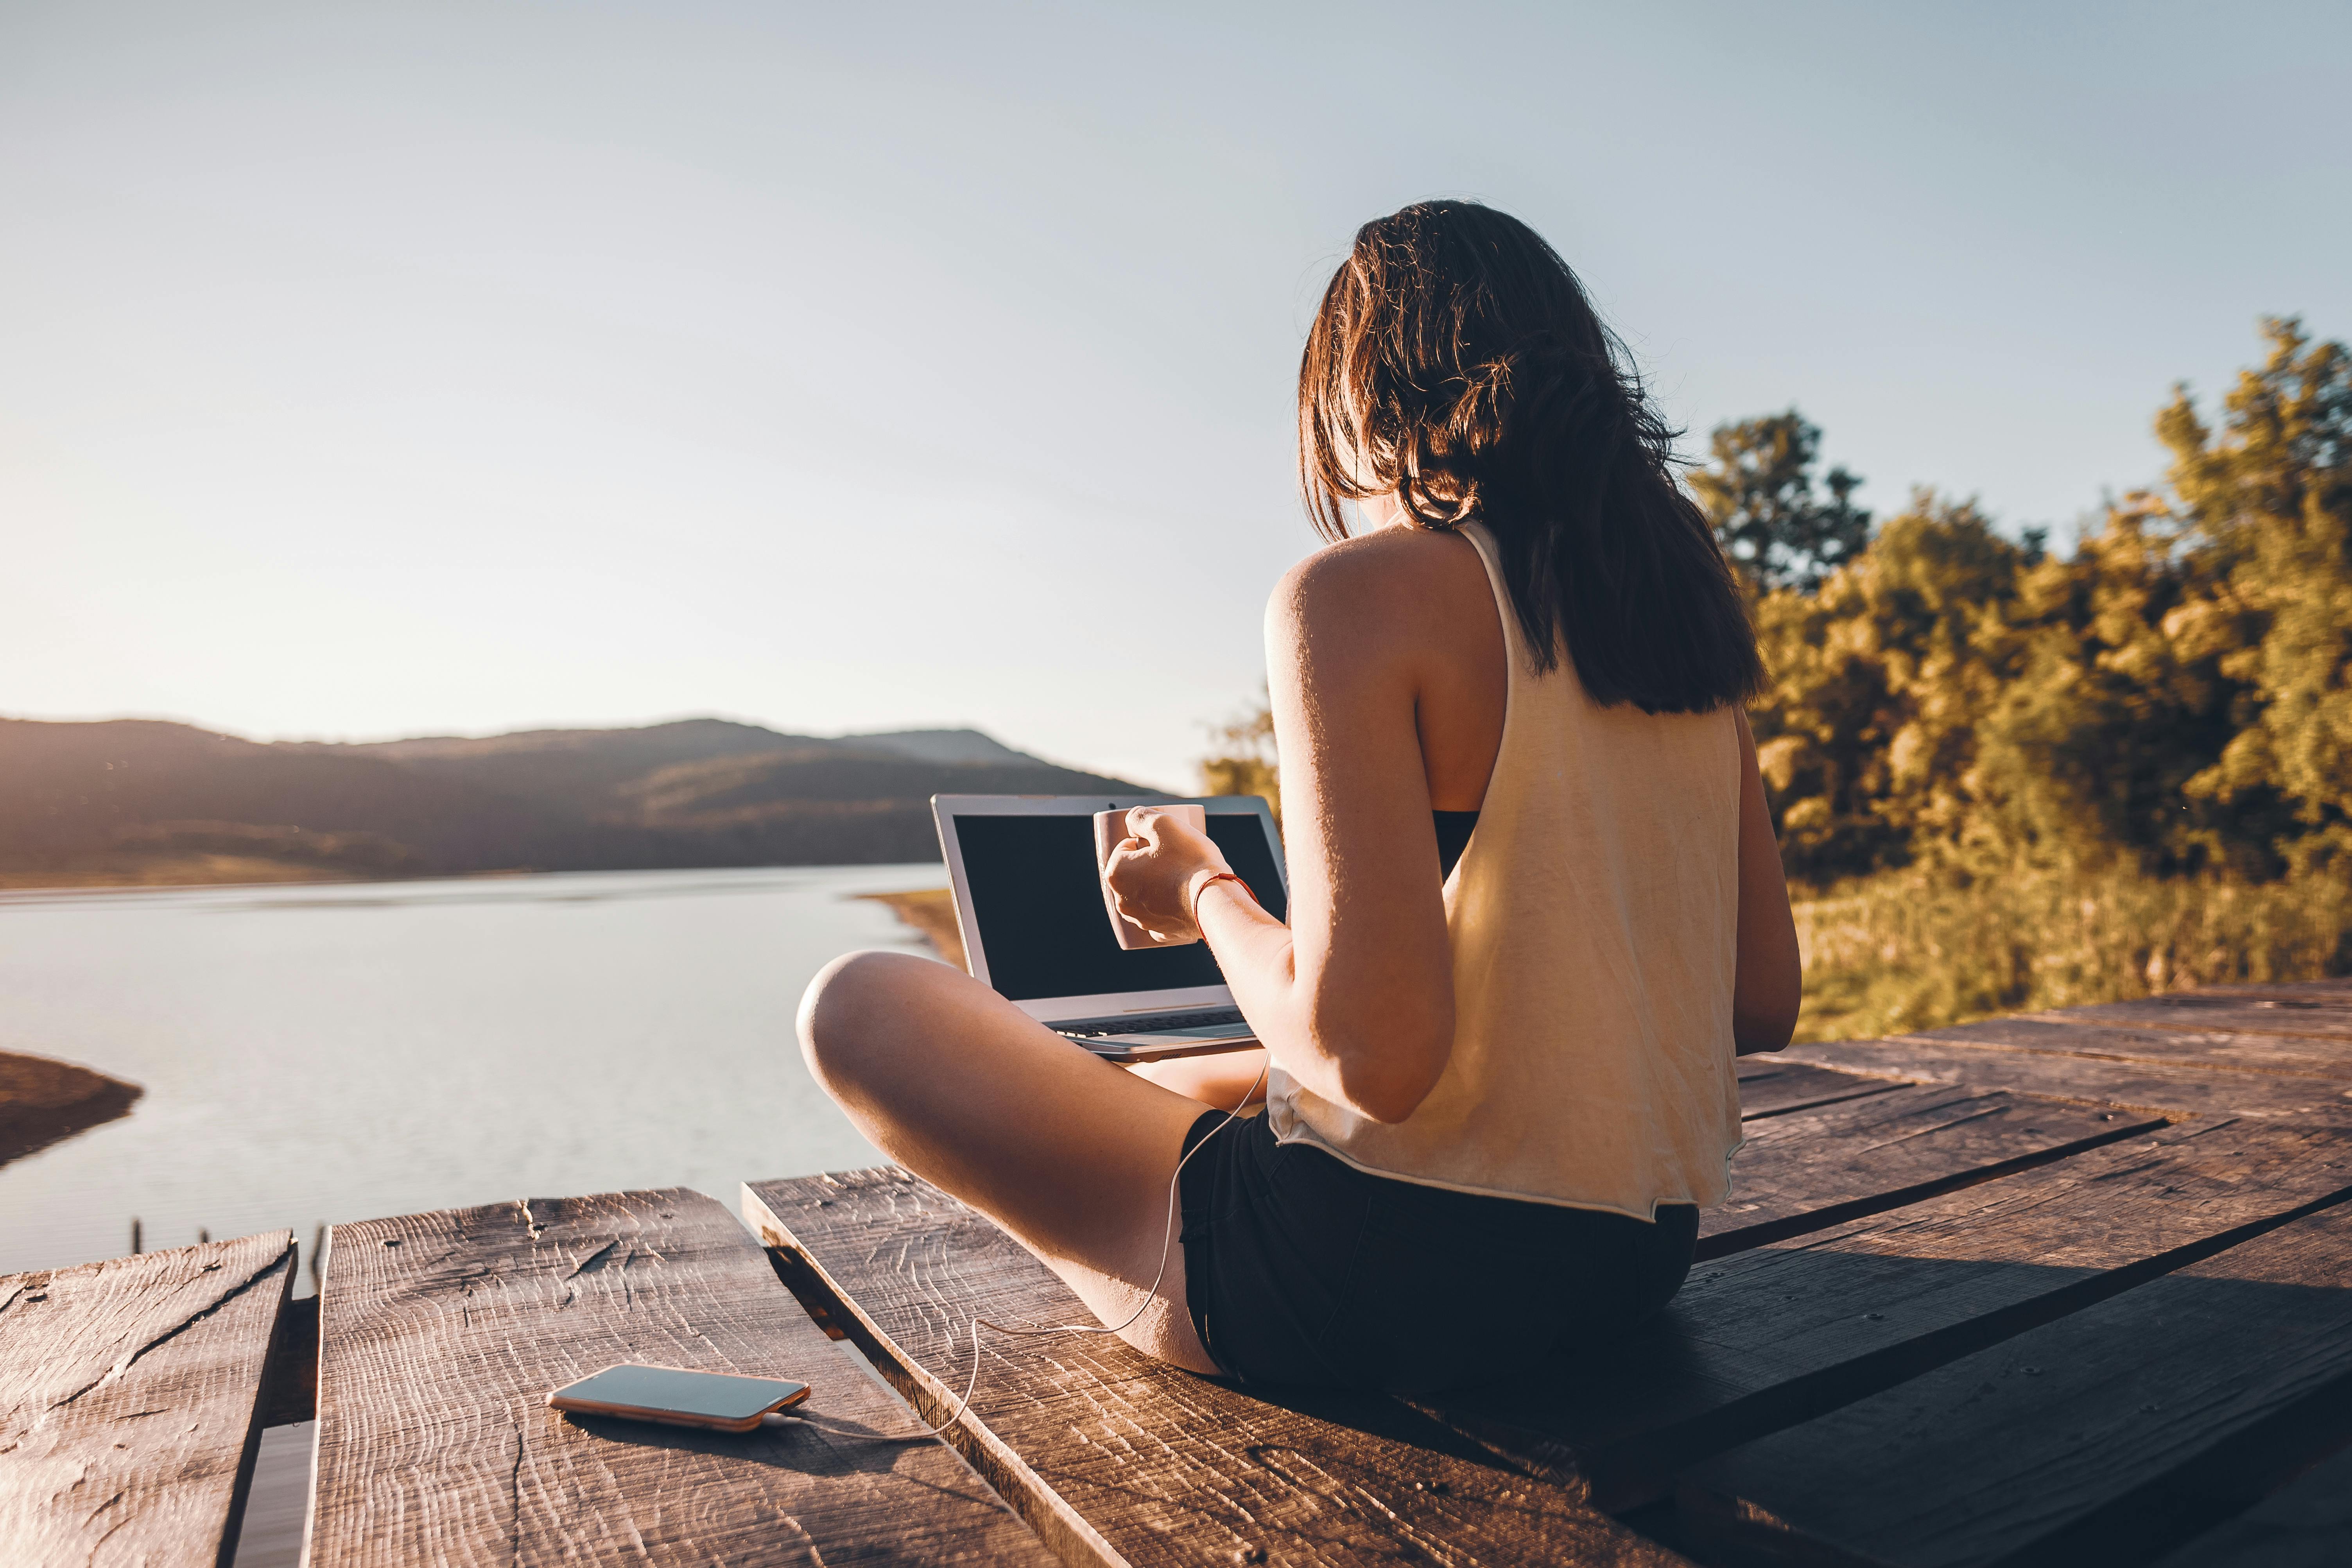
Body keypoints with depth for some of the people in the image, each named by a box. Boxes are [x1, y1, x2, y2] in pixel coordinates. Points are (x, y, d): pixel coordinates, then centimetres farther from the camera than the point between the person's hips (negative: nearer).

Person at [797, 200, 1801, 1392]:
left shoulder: (1360, 592, -18)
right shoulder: (1679, 594, 4)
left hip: (1387, 1280, -8)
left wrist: (1199, 890, -6)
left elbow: (1372, 1051, -26)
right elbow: (1764, 1004, 6)